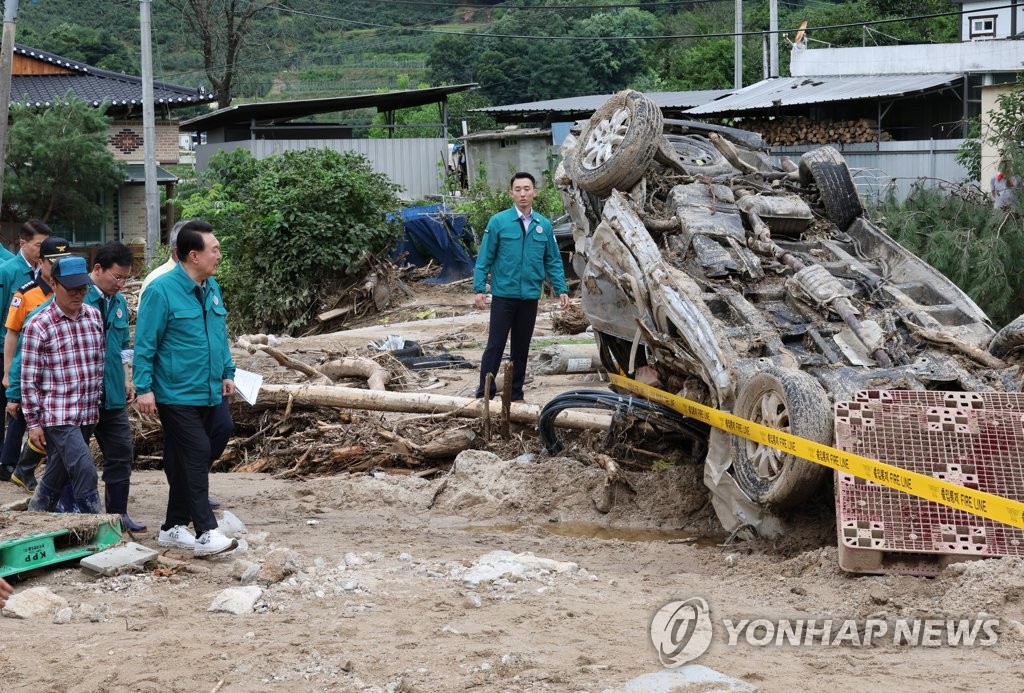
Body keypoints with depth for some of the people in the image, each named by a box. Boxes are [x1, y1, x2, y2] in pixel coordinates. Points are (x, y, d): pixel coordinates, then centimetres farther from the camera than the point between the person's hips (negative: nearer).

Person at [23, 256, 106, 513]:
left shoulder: (94, 316, 6)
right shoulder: (37, 326, -9)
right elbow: (29, 380, -7)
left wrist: (99, 402, 15)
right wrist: (33, 423, -7)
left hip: (87, 414, 5)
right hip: (57, 415, -5)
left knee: (56, 477, 14)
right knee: (85, 471, -15)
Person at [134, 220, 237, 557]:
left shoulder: (211, 287, 9)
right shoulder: (162, 290, -14)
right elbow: (145, 343, -13)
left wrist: (227, 373, 17)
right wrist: (144, 388, -15)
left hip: (208, 394, 8)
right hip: (177, 394, -7)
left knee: (182, 462, 14)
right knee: (196, 457, -12)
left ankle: (174, 527, 22)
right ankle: (206, 533, -12)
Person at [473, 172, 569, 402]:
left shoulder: (544, 225, 4)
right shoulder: (498, 222, -6)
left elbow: (553, 261, 8)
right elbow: (484, 259, -5)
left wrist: (562, 290, 0)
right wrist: (479, 289, -10)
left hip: (530, 297, 4)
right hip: (503, 295, -3)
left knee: (521, 347, 12)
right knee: (495, 345, -3)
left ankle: (516, 394, 21)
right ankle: (484, 393, 2)